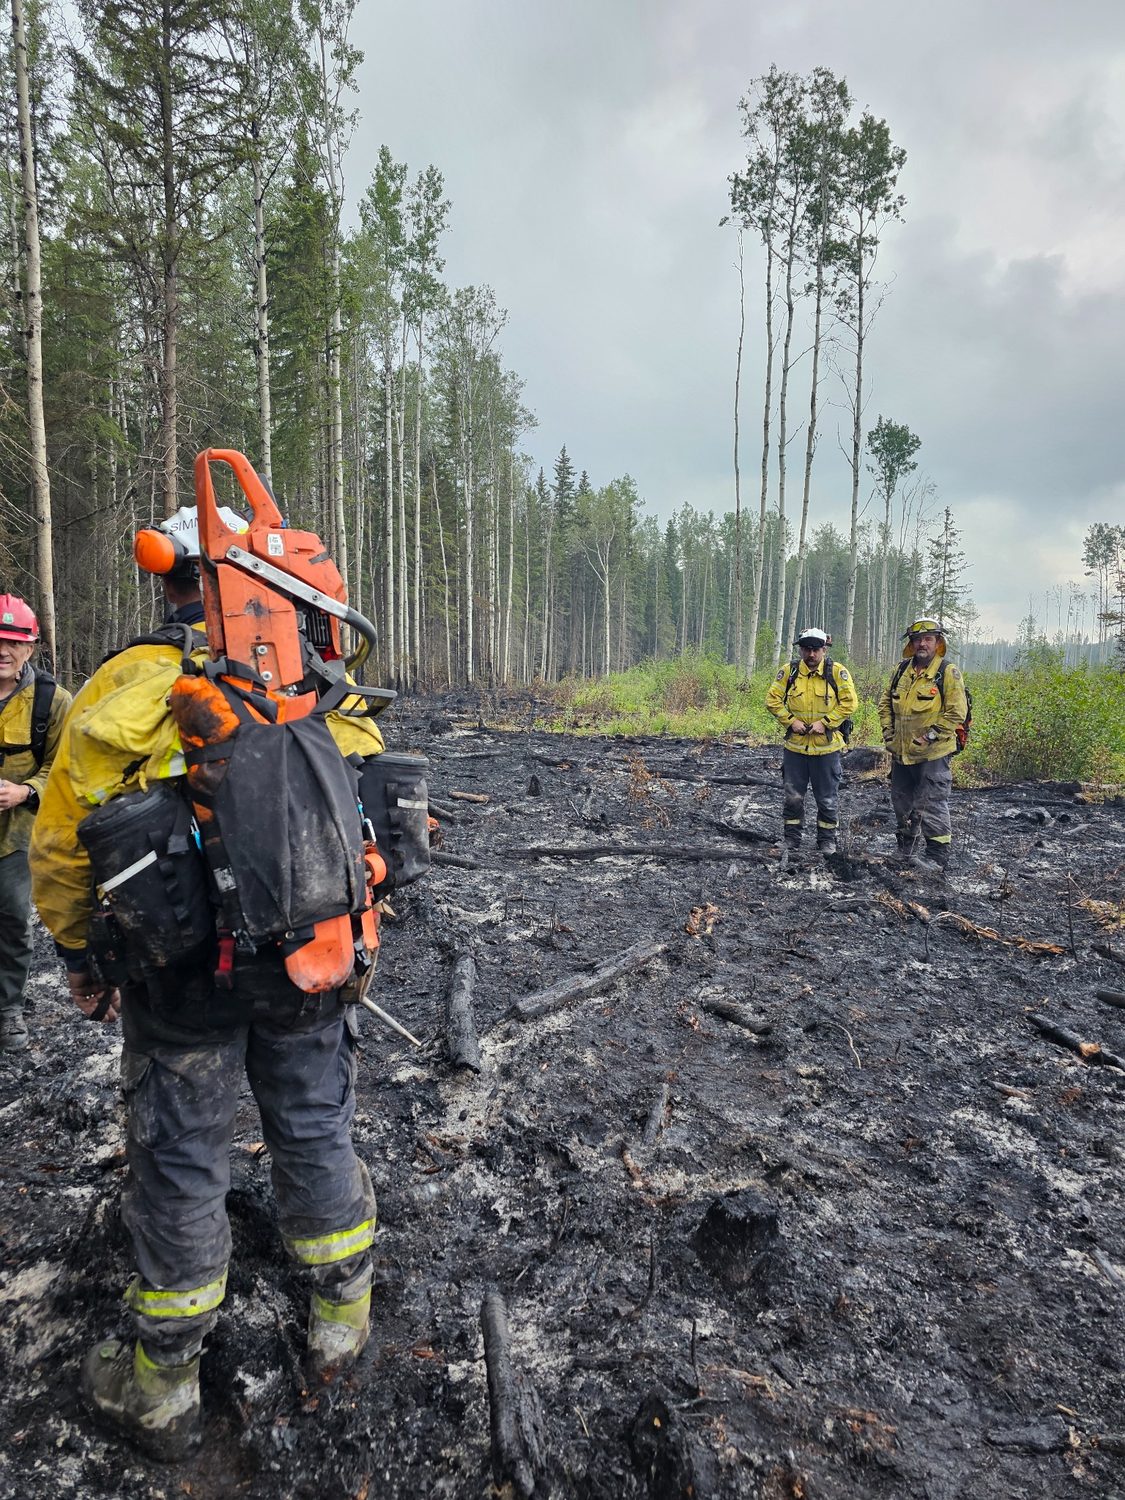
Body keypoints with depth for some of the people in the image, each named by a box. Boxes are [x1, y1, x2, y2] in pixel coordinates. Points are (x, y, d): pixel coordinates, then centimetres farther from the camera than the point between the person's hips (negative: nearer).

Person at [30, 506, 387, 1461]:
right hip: (310, 966, 3)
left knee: (179, 1165, 14)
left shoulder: (130, 685, -8)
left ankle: (163, 1392, 35)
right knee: (315, 1133, 20)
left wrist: (83, 960, 9)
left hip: (183, 979, -2)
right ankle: (343, 1323, 40)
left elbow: (61, 841, -5)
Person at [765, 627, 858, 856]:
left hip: (827, 747, -2)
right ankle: (791, 838, 24)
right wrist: (791, 721, -10)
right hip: (795, 746, 2)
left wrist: (825, 722, -15)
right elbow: (773, 700, 1)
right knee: (793, 797, 10)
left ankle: (827, 839, 24)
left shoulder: (837, 672, -8)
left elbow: (850, 703, -7)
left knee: (827, 799, 9)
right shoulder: (789, 671, -3)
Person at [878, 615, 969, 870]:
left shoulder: (948, 672, -9)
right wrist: (888, 730, 7)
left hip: (933, 754, -7)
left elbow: (956, 712, -14)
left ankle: (937, 855, 4)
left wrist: (930, 736, -17)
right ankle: (905, 847, 35)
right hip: (901, 752, 7)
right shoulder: (902, 670, 9)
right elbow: (886, 702, 18)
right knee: (901, 802, 18)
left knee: (932, 805, -6)